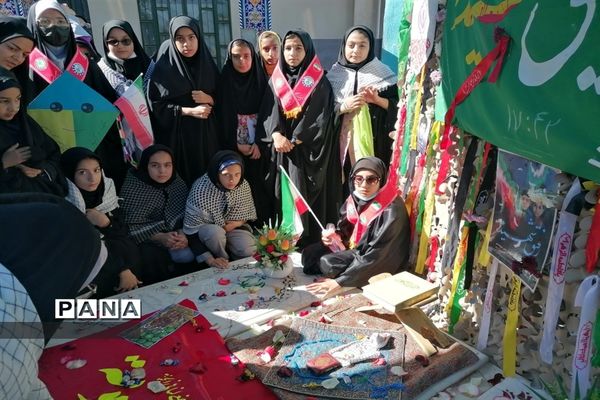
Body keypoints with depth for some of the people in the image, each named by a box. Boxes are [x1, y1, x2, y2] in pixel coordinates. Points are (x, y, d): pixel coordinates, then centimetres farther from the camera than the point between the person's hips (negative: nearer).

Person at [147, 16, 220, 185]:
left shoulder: (207, 63, 5)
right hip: (177, 134, -3)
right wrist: (189, 111, -14)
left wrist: (209, 99, -11)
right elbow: (155, 105, -7)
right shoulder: (163, 67, -6)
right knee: (183, 178, 0)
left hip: (206, 132, 3)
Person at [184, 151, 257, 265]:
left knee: (250, 252, -24)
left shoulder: (244, 185, -14)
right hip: (206, 230, -2)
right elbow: (191, 229, -26)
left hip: (232, 227, 3)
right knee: (215, 232, -36)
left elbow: (247, 215, 4)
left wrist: (236, 223, -19)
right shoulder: (201, 188, -28)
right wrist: (209, 259, -33)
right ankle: (225, 262, -6)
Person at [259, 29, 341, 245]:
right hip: (281, 149, 4)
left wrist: (293, 141, -13)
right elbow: (268, 112, 4)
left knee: (307, 196, -4)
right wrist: (276, 135, -16)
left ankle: (310, 242, 5)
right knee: (283, 195, 5)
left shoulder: (319, 81, -1)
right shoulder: (275, 79, 11)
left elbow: (320, 117, -9)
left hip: (308, 150, -3)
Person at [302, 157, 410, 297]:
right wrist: (335, 236, -10)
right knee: (309, 253, -6)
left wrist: (339, 281, -33)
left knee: (328, 264, -23)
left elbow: (376, 256, -31)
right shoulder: (355, 197, -4)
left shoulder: (391, 210, -27)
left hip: (377, 265, -7)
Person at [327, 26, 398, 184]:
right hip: (343, 141, 1)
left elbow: (397, 107, 2)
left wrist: (377, 100, -15)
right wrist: (343, 107, -12)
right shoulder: (335, 74, 6)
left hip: (374, 141, -1)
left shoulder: (382, 73, 3)